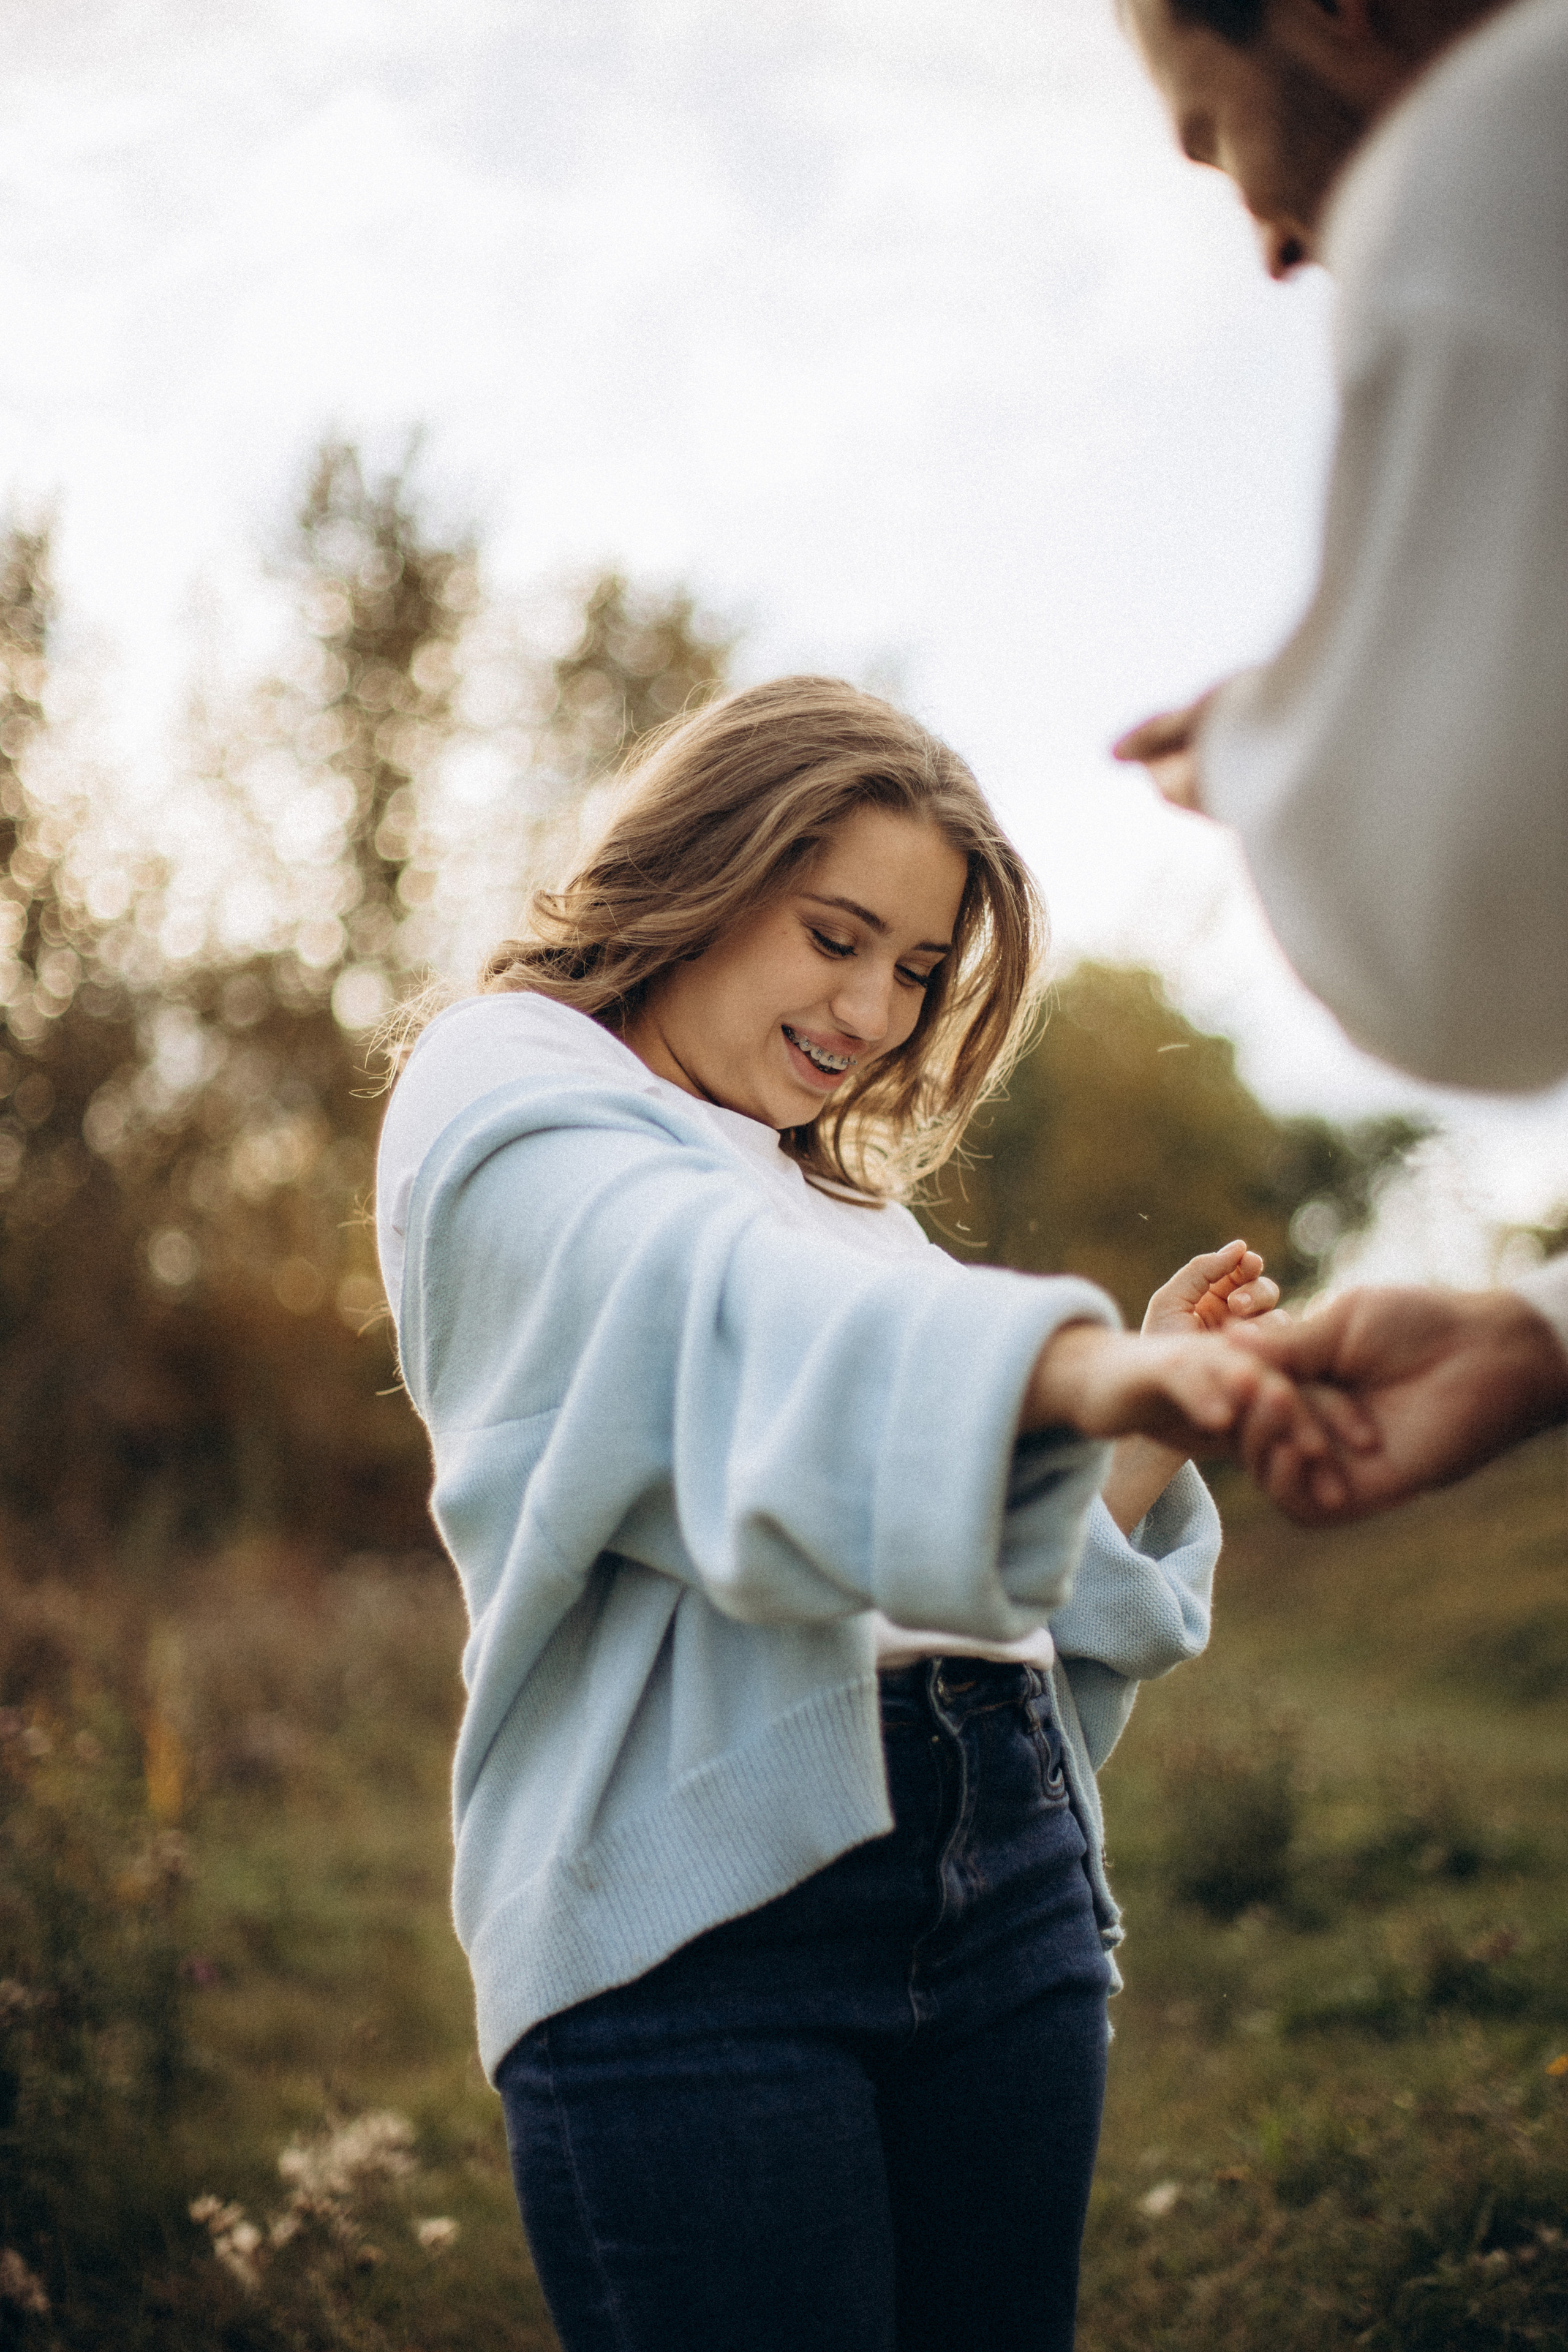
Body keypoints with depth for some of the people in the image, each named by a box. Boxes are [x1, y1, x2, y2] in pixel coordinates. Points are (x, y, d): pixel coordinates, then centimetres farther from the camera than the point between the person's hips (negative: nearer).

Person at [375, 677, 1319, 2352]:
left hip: (1007, 1881, 7)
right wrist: (1087, 1368, -38)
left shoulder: (849, 1200, 24)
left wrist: (1149, 1423, 5)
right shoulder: (508, 1098, 2)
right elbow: (721, 1307, -23)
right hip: (709, 1893, -7)